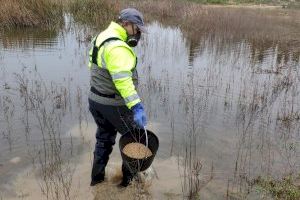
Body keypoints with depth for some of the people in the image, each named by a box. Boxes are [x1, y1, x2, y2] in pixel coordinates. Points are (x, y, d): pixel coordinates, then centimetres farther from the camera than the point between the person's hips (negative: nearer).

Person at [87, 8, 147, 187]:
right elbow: (123, 80, -37)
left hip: (95, 100, 9)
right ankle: (129, 176, 28)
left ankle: (97, 176, 37)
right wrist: (137, 107, -43)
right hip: (114, 105, -9)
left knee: (104, 139, 25)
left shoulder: (102, 37, 6)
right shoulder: (117, 47, -25)